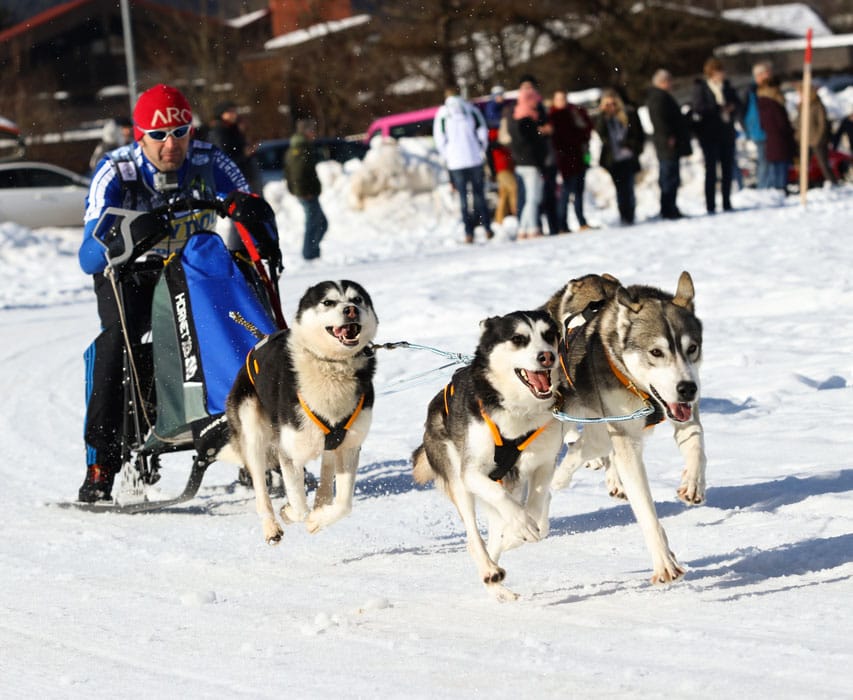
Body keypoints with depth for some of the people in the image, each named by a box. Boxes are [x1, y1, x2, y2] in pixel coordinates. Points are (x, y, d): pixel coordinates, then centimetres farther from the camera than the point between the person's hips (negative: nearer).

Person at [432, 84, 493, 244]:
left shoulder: (441, 114, 1)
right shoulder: (472, 109, 4)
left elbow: (439, 138, 0)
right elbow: (482, 131, 1)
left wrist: (446, 156, 12)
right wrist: (482, 150, 13)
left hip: (456, 163, -1)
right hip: (475, 159, 1)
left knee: (463, 198, 2)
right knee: (479, 195, 9)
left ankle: (469, 233, -4)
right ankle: (487, 229, 7)